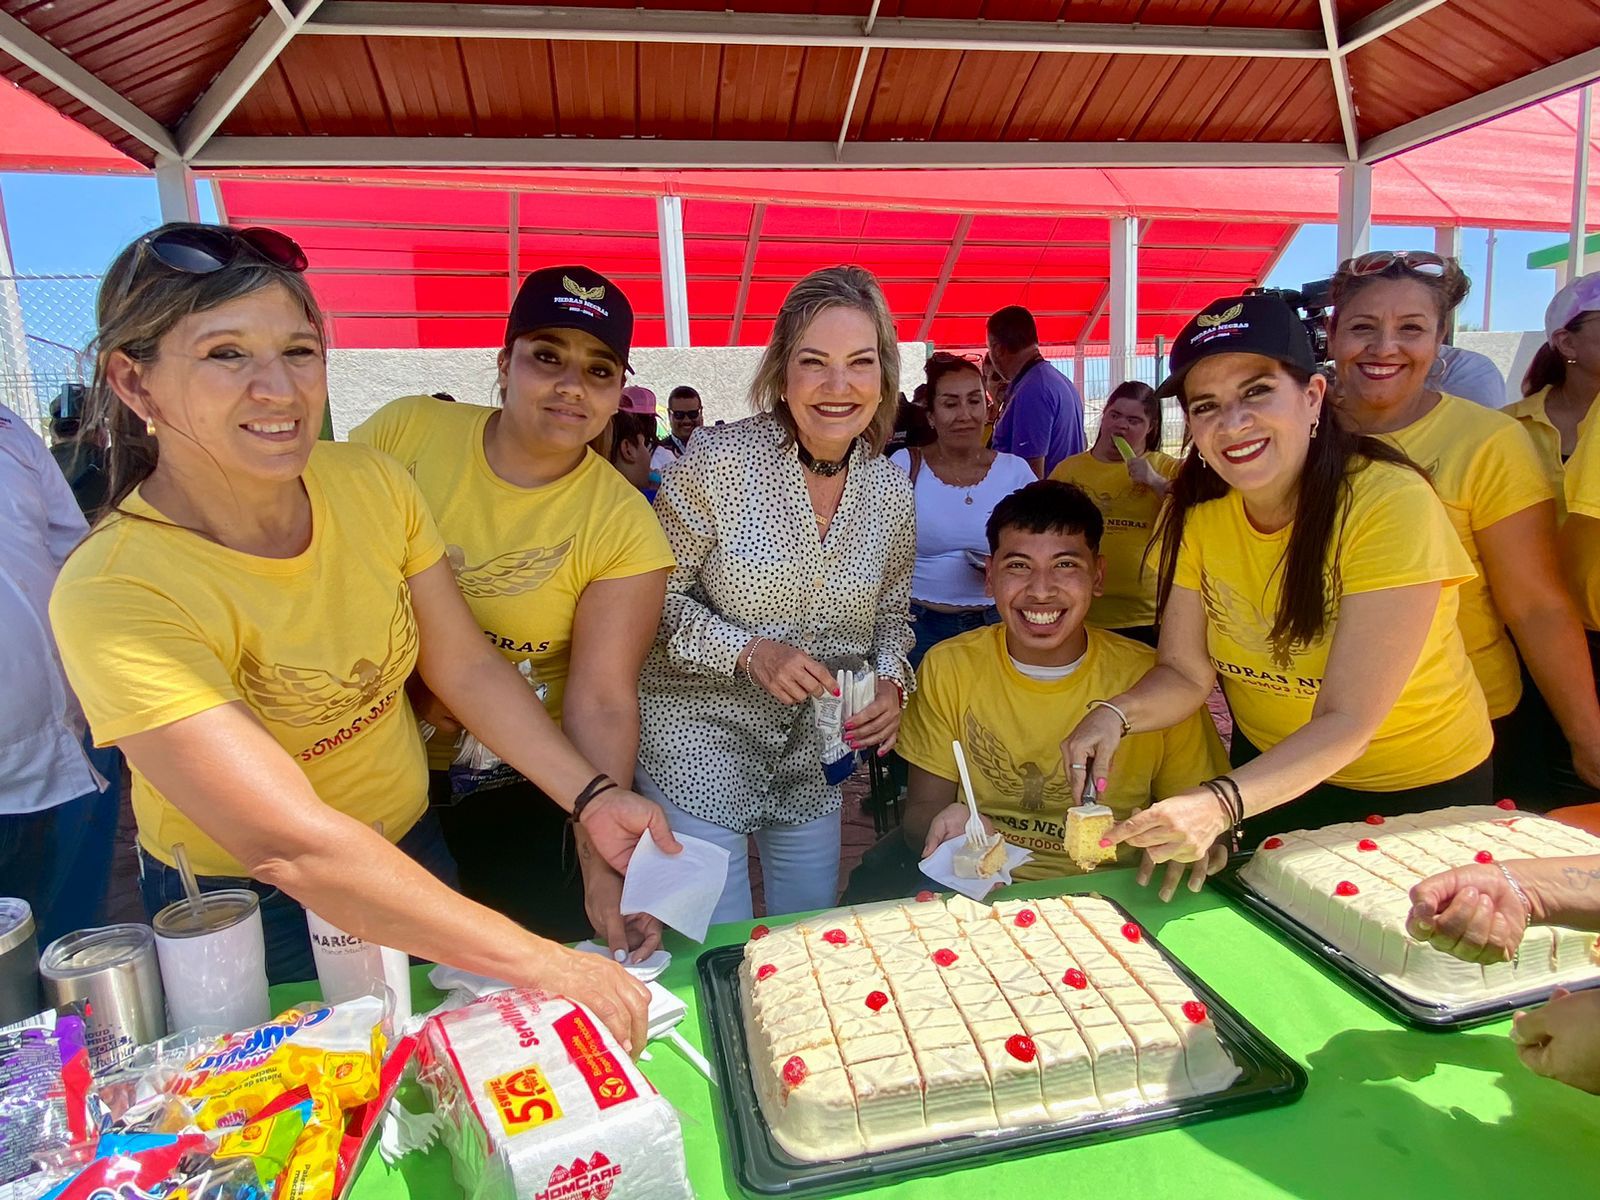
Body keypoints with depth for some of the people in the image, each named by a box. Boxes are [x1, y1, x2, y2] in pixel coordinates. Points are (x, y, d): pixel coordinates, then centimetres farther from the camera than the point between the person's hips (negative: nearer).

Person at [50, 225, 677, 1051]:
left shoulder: (370, 481, -14)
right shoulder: (115, 593, -30)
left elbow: (467, 668, -7)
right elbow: (295, 843, -37)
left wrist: (590, 797, -19)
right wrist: (539, 962, -38)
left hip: (413, 852, 5)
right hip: (247, 918, -4)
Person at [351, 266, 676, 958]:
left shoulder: (624, 527, -15)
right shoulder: (405, 429, -10)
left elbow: (603, 703, -20)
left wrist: (603, 865, -29)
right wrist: (408, 686, -15)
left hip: (520, 796, -1)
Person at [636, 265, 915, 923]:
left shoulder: (890, 488, -3)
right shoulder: (718, 460, -17)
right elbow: (654, 599, -12)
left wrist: (892, 684, -9)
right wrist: (749, 651, -24)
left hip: (815, 756, 5)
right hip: (701, 738, -4)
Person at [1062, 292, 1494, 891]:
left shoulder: (1392, 504, -29)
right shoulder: (1195, 509, -14)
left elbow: (1346, 721, -32)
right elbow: (1185, 672, -14)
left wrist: (1221, 804, -46)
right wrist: (1115, 714, -34)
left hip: (1419, 791, -3)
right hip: (1269, 778, 4)